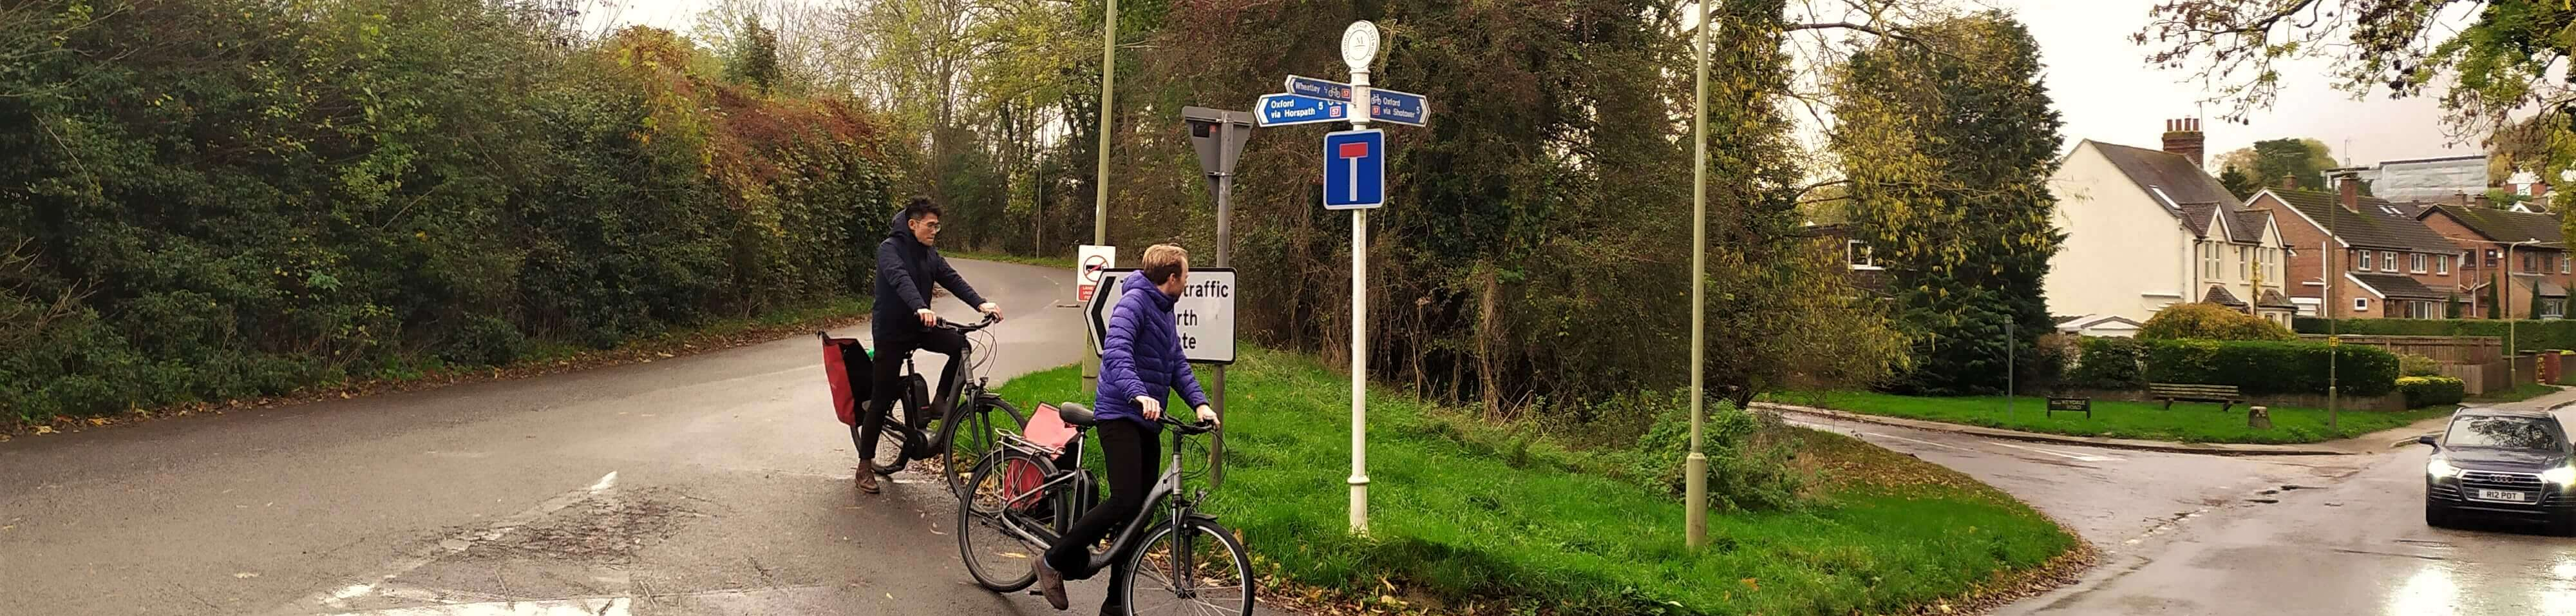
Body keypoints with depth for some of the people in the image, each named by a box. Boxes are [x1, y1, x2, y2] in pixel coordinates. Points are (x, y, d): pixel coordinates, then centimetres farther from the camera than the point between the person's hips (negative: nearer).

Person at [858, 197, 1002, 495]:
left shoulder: (929, 253, 7)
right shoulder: (890, 248, -15)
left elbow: (951, 278, -3)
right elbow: (900, 279, -33)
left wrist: (980, 303, -19)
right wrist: (921, 308, -51)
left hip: (919, 327, 6)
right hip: (891, 331, -6)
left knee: (960, 345, -18)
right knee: (882, 399, -3)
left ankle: (939, 403, -1)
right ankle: (865, 466, 8)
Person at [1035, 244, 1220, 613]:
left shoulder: (1165, 313, 19)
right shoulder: (1134, 302, -12)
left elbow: (1178, 365, 16)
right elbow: (1116, 351, -27)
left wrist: (1200, 403, -1)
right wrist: (1139, 394, -42)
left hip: (1147, 421, 9)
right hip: (1120, 416, -9)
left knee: (1139, 511, 7)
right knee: (1125, 501, -20)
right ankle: (1054, 562, -5)